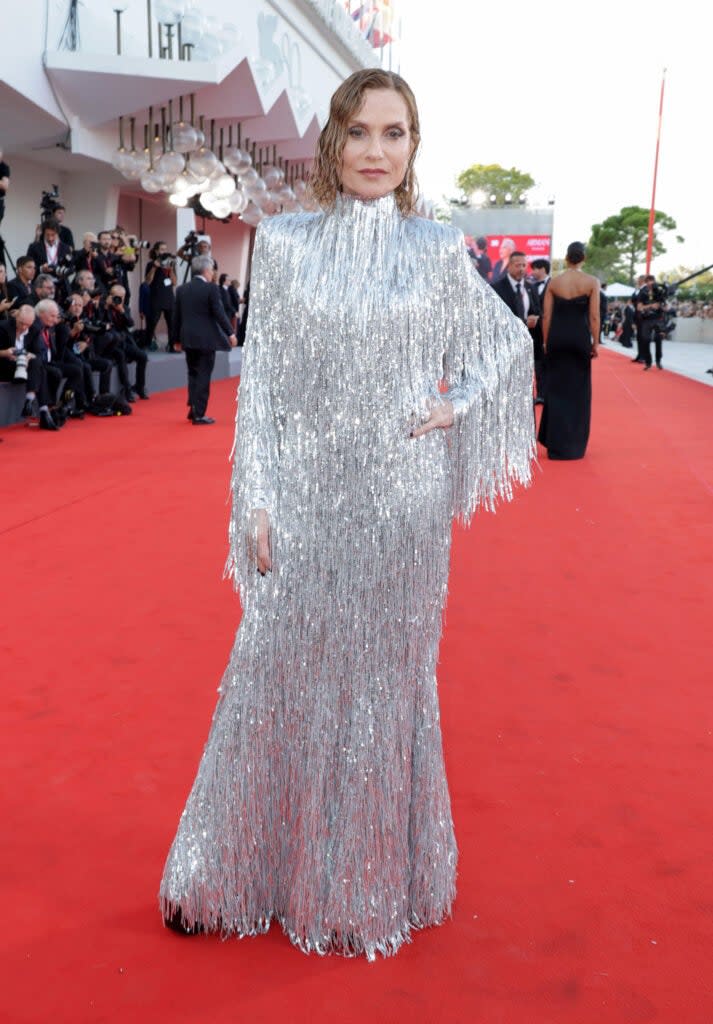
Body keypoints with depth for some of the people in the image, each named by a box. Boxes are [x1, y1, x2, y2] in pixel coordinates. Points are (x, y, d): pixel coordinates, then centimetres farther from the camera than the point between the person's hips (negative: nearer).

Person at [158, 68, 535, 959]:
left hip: (402, 501, 0)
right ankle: (242, 870, 27)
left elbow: (509, 343, 16)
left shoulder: (438, 251, 3)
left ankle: (369, 883, 30)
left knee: (386, 678, 10)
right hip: (306, 496, 0)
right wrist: (257, 502, -5)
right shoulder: (285, 242, 2)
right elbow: (260, 379, 1)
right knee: (281, 674, 6)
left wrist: (455, 407, 0)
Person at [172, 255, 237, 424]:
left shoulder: (182, 289, 7)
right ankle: (199, 415, -1)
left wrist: (177, 338, 18)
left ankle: (193, 409, 16)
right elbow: (219, 313, -12)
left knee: (193, 374, 16)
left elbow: (177, 316, 10)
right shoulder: (211, 288, -10)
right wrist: (230, 333, -4)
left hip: (188, 339, 5)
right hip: (206, 339, -5)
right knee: (203, 376, -1)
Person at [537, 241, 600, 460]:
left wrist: (546, 342, 9)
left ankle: (556, 444, 12)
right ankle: (574, 446, 15)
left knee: (556, 390, 10)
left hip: (557, 337, 2)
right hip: (580, 338, -1)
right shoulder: (592, 282, -4)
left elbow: (546, 316, 0)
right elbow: (594, 316, -7)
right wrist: (595, 343, 1)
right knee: (578, 392, 9)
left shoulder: (554, 282, 1)